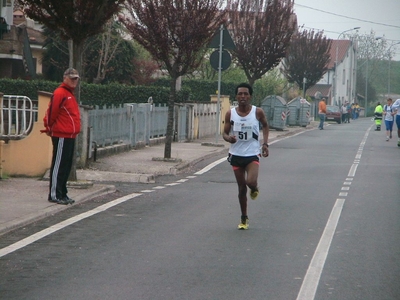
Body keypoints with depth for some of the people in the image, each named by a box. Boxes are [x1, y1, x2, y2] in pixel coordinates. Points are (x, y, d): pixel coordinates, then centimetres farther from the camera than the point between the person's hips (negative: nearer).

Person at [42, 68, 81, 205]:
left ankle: (62, 194, 17)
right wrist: (50, 128, -1)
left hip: (70, 136, 9)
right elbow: (51, 112, -14)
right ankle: (54, 195, -3)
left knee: (66, 166, 11)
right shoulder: (60, 93, -12)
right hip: (61, 136, -9)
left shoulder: (70, 94, 18)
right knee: (59, 165, -6)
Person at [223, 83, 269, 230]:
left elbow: (265, 126, 12)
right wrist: (229, 138, -22)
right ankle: (244, 218, 24)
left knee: (251, 182, -24)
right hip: (236, 155, 2)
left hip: (252, 154, -2)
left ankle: (255, 189, 15)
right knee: (241, 188, 8)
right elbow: (225, 133, 2)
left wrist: (265, 143, 0)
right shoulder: (230, 114, -4)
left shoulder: (258, 112, -7)